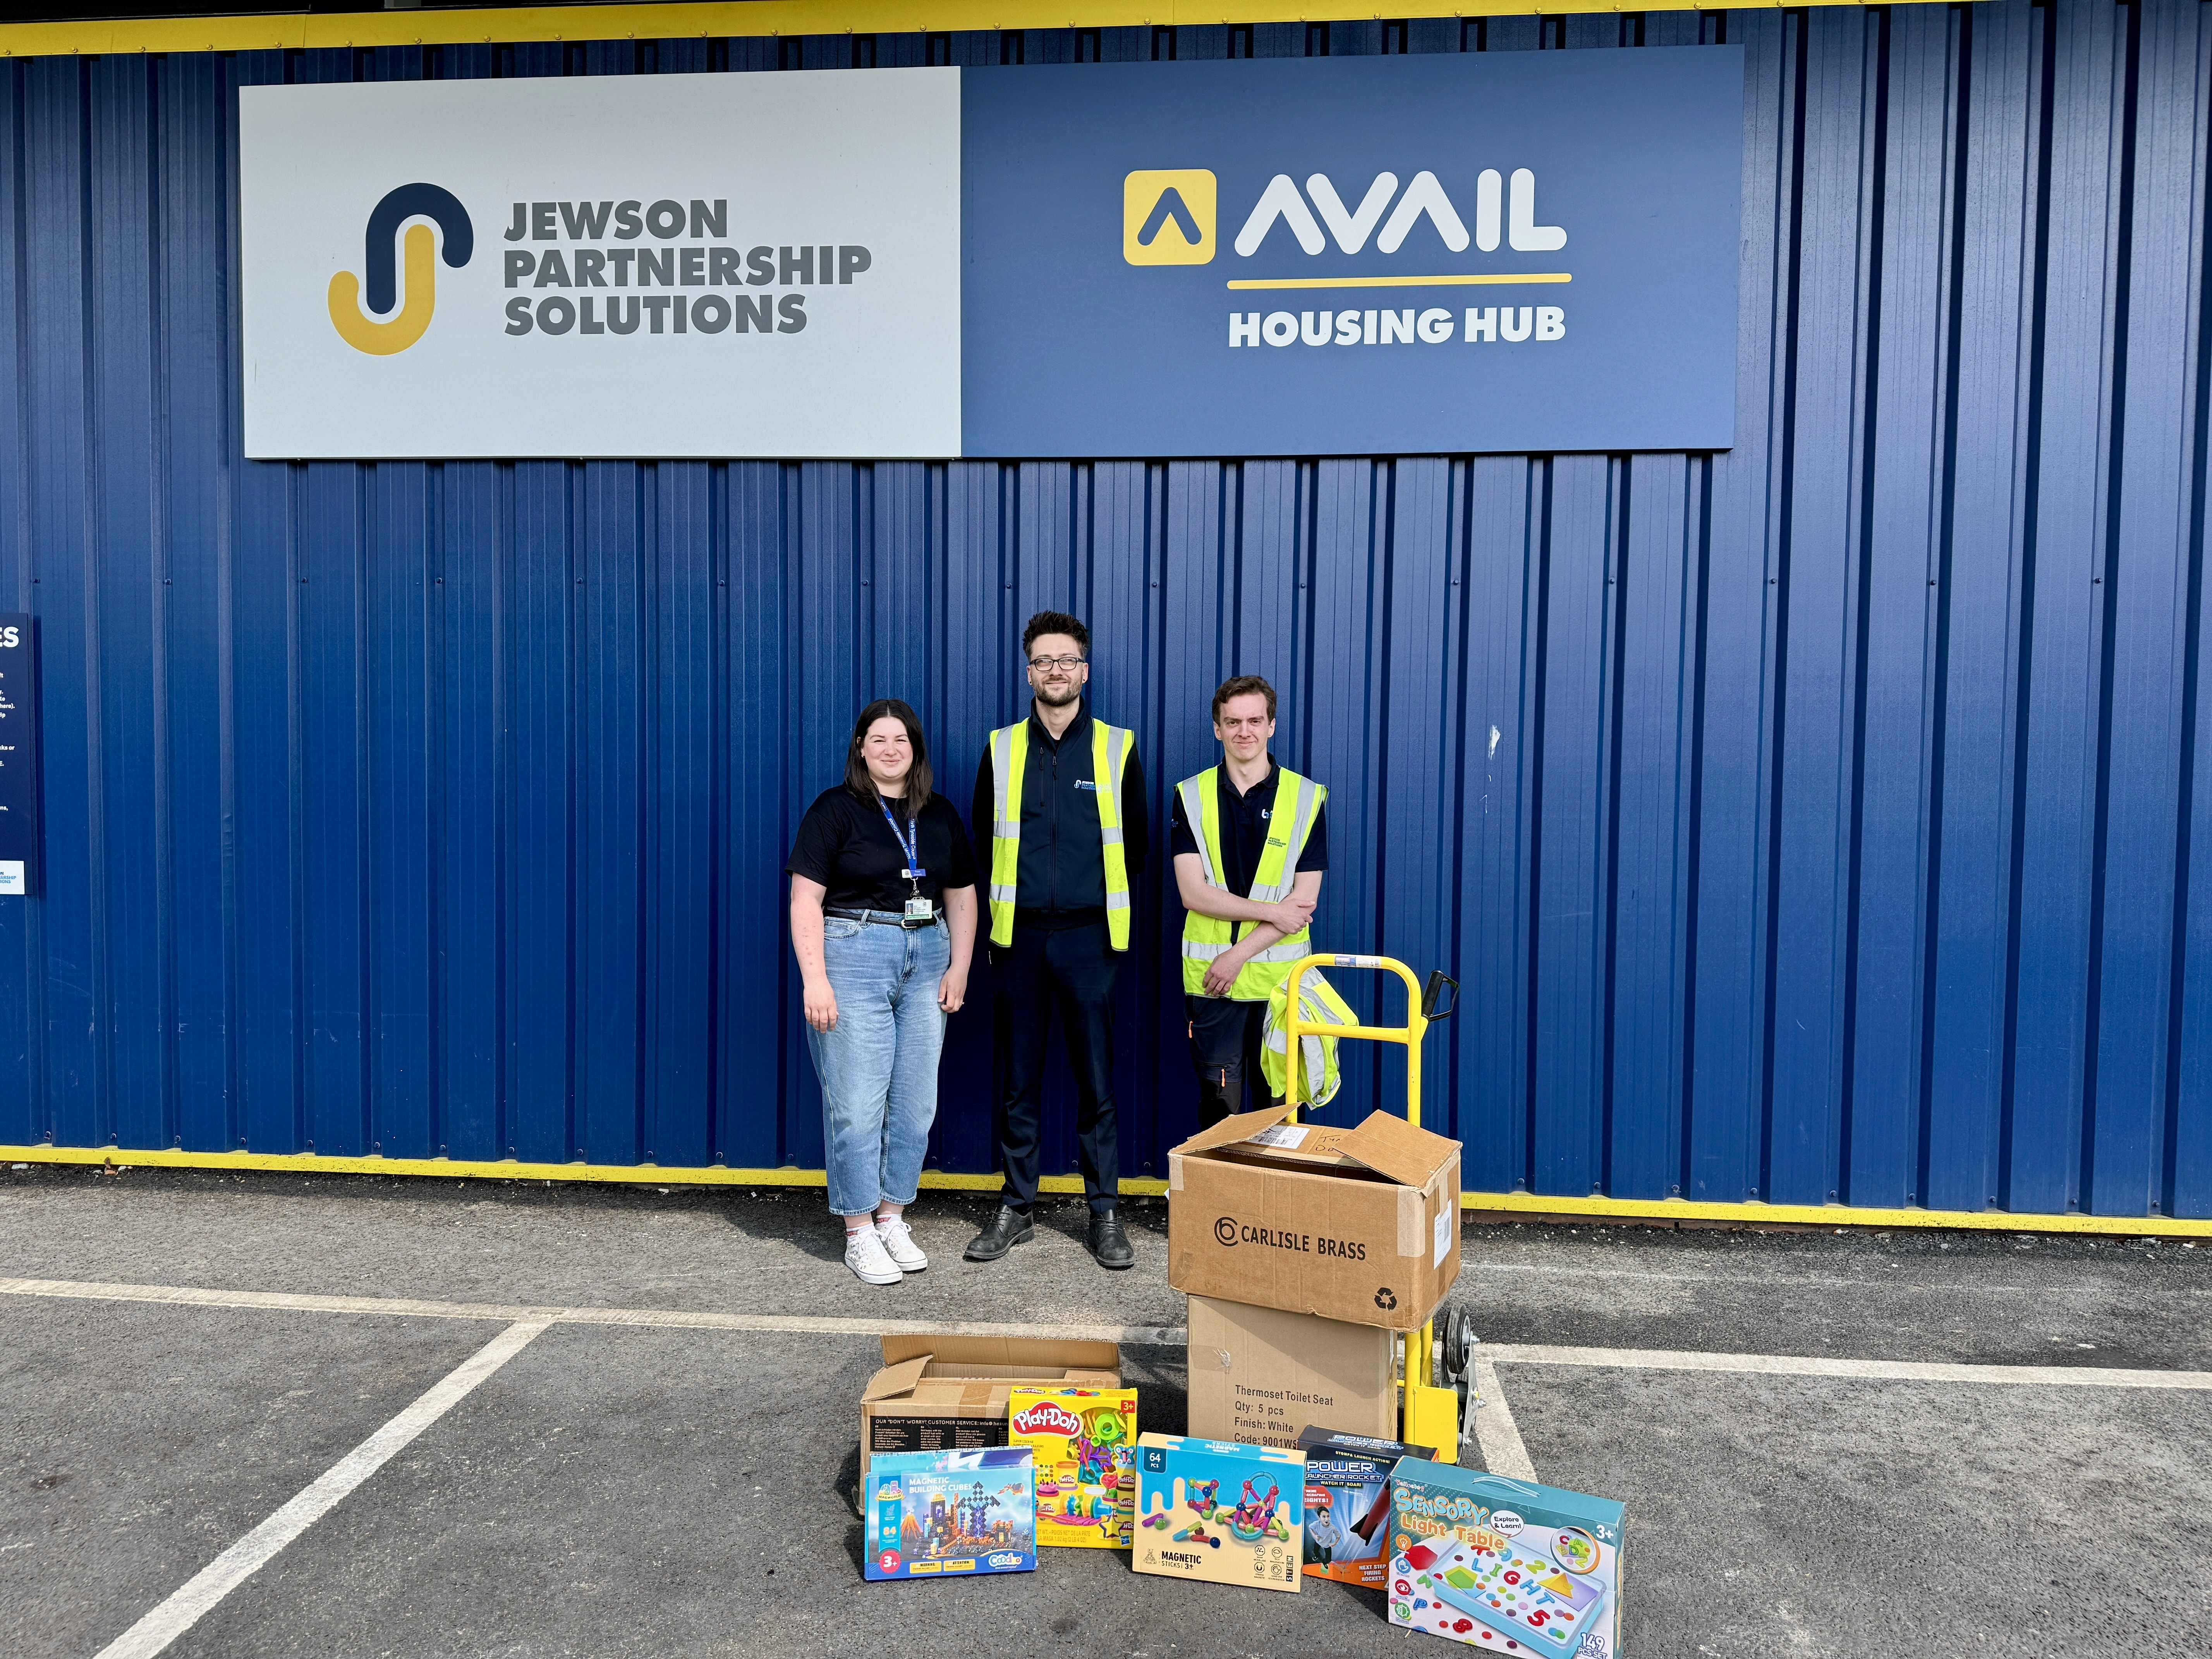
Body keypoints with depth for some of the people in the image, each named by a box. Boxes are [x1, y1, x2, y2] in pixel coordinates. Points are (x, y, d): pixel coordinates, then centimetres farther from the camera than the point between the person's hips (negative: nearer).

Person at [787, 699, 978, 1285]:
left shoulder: (941, 815, 12)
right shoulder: (835, 809, -3)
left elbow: (962, 896, 16)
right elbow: (806, 898, -7)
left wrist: (959, 968, 6)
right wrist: (816, 980, -15)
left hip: (926, 960, 5)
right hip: (854, 956, -5)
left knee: (916, 1104, 7)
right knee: (856, 1105, -4)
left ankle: (892, 1218, 22)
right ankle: (860, 1233, 10)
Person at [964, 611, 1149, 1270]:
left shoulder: (1116, 748, 3)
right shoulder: (1002, 749, 7)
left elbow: (1136, 844, 10)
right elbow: (983, 838, 15)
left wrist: (1096, 892, 9)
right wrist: (1013, 894, 12)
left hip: (1089, 936, -1)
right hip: (1019, 936, 1)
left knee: (1097, 1081, 3)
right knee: (1017, 1080, 7)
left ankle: (1105, 1214, 15)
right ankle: (1016, 1209, 20)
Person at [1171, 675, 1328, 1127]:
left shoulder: (1306, 798, 1)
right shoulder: (1191, 797, 3)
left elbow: (1304, 899, -5)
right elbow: (1193, 892, -6)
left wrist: (1239, 955, -10)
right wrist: (1273, 912, -12)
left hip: (1281, 979, 0)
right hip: (1211, 978, 0)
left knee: (1278, 1104, 6)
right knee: (1220, 1107, 3)